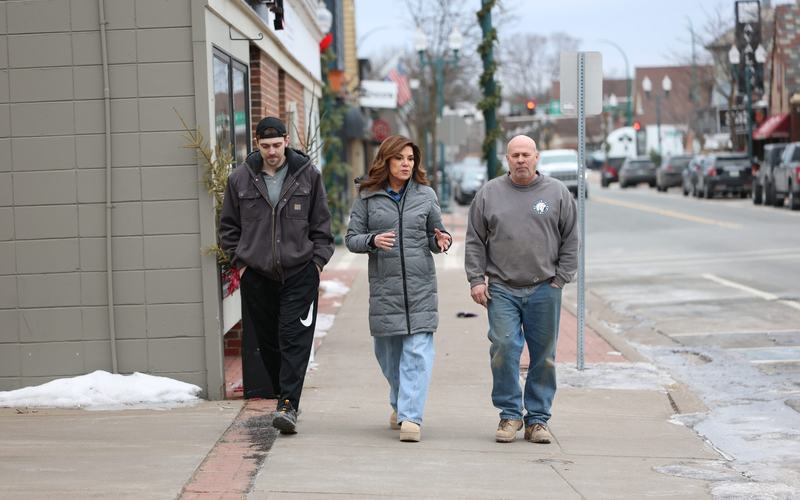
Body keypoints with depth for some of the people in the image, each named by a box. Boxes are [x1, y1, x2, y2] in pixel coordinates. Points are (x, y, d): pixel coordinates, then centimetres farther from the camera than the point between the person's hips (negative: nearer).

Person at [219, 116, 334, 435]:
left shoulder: (308, 175, 2)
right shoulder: (240, 179, 3)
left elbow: (322, 224, 9)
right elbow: (229, 227, 13)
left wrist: (317, 260, 0)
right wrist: (240, 261, 5)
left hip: (300, 274, -2)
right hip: (257, 275, 2)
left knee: (295, 340, -10)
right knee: (268, 343, 8)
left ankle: (288, 405, -13)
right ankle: (284, 396, 23)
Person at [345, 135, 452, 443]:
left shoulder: (425, 195, 8)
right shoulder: (367, 197, 4)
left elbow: (436, 235, 15)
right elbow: (351, 238, 5)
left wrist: (440, 241, -8)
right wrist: (373, 240, -15)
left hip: (420, 287, 0)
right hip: (383, 287, 1)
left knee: (417, 353, -9)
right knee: (387, 351, 10)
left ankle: (410, 416, -10)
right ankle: (400, 403, 34)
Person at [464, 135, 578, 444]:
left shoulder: (557, 193, 7)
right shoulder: (489, 193, 8)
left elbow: (570, 241, 9)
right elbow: (475, 241, 9)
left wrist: (560, 279, 1)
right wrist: (476, 279, 1)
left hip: (544, 289, 0)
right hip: (502, 290, 0)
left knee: (543, 357, 4)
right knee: (504, 349, -10)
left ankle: (537, 419, 13)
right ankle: (510, 414, 3)